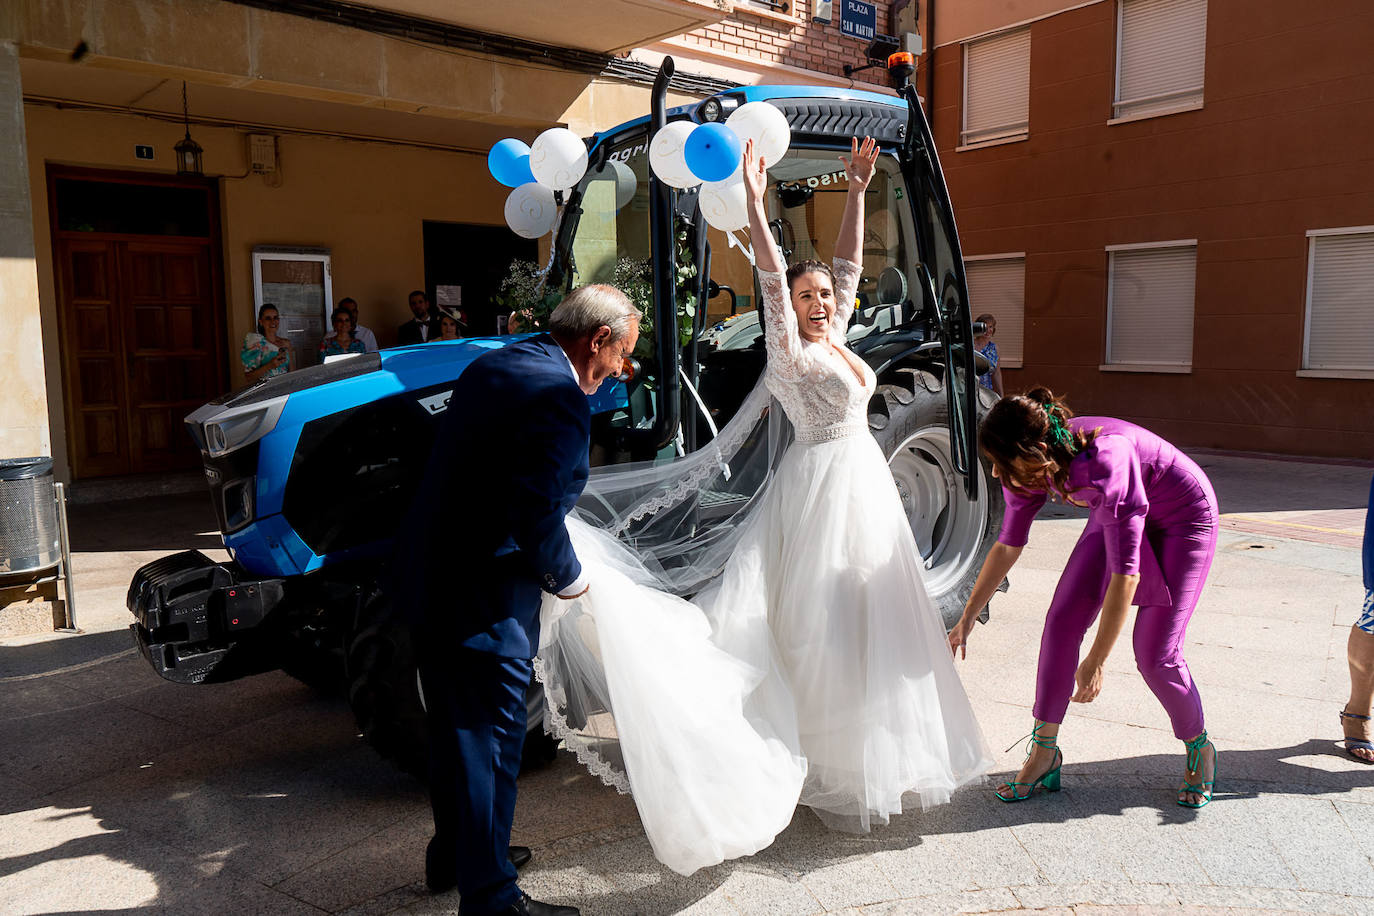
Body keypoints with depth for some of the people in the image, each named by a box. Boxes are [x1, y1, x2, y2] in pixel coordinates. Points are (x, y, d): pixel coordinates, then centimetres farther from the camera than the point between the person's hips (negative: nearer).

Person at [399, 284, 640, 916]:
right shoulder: (561, 398, -20)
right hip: (485, 600, -10)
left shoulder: (490, 366, 10)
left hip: (428, 576, 10)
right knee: (489, 741, 5)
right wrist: (568, 578, -6)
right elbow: (538, 516, -25)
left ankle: (453, 856, 43)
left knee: (455, 728, 23)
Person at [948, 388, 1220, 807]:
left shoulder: (1104, 462, -40)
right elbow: (1007, 545, -2)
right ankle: (1044, 751, 4)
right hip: (1116, 515, 6)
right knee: (1063, 620, -7)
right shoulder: (1031, 465, -18)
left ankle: (1200, 748, 20)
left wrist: (1096, 661, -31)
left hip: (1183, 520, -6)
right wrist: (967, 617, 3)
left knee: (1155, 655, -10)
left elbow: (1126, 572, -36)